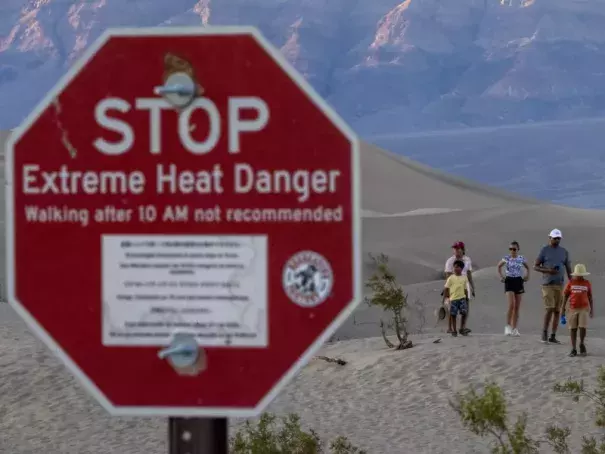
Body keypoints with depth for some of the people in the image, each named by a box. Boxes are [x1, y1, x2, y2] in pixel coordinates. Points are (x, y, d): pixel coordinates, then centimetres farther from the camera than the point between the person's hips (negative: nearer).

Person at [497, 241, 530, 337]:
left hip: (518, 282, 3)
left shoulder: (521, 258, 2)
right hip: (509, 281, -3)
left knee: (517, 307, 5)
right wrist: (501, 276, 4)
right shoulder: (506, 258, -3)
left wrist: (527, 276, 6)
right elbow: (499, 266, 14)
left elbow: (527, 267, 20)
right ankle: (508, 326, -8)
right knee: (511, 305, -17)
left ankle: (514, 329, 10)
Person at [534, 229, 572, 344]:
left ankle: (553, 336, 9)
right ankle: (545, 331, 2)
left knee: (557, 310, 3)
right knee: (549, 308, -16)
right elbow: (535, 267, -5)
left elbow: (568, 270, 11)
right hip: (547, 284, -4)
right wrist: (548, 271, -22)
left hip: (560, 284, 4)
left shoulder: (564, 251, 7)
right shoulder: (544, 250, -4)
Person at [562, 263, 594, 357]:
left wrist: (592, 309, 6)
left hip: (584, 308, -1)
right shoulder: (570, 282, 0)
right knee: (573, 328, 3)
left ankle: (582, 344, 14)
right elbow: (566, 296, 5)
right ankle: (573, 349, 9)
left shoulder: (587, 283, 1)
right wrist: (563, 308, 3)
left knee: (582, 327, -11)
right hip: (573, 309, 1)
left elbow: (590, 297, 7)